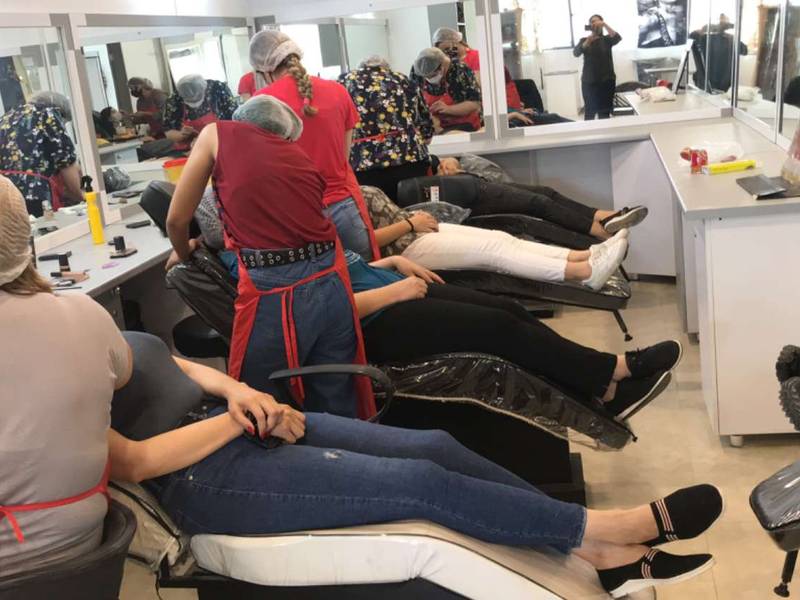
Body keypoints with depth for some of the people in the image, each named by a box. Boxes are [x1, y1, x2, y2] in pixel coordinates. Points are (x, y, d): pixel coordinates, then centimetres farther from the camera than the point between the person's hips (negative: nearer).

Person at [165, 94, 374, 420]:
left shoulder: (217, 134, 12)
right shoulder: (299, 153, 23)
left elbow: (176, 220, 15)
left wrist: (184, 254, 36)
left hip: (273, 293, -5)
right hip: (331, 284, 5)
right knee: (337, 410, 18)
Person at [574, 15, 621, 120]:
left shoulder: (607, 39, 8)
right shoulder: (584, 40, 9)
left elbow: (617, 38, -13)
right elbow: (576, 52, -9)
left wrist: (605, 25, -21)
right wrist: (587, 42, -25)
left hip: (607, 80, 0)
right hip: (589, 81, 0)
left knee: (605, 113, -3)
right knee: (589, 112, -7)